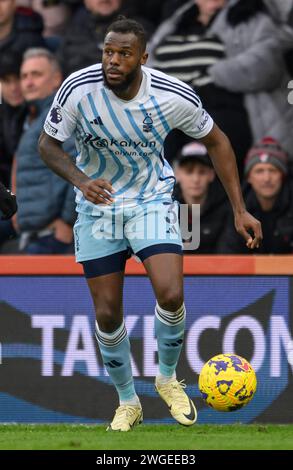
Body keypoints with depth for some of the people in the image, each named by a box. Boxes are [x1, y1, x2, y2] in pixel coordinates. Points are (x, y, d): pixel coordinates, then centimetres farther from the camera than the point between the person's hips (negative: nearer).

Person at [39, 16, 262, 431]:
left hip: (152, 202, -1)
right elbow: (48, 143, -8)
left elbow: (215, 141, -3)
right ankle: (128, 403, 24)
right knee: (107, 314, 1)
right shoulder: (78, 90, -22)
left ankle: (168, 379, 9)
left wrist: (240, 210, -5)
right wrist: (81, 180, -28)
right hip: (98, 205, 1)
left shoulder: (175, 97, -21)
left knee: (171, 296, -20)